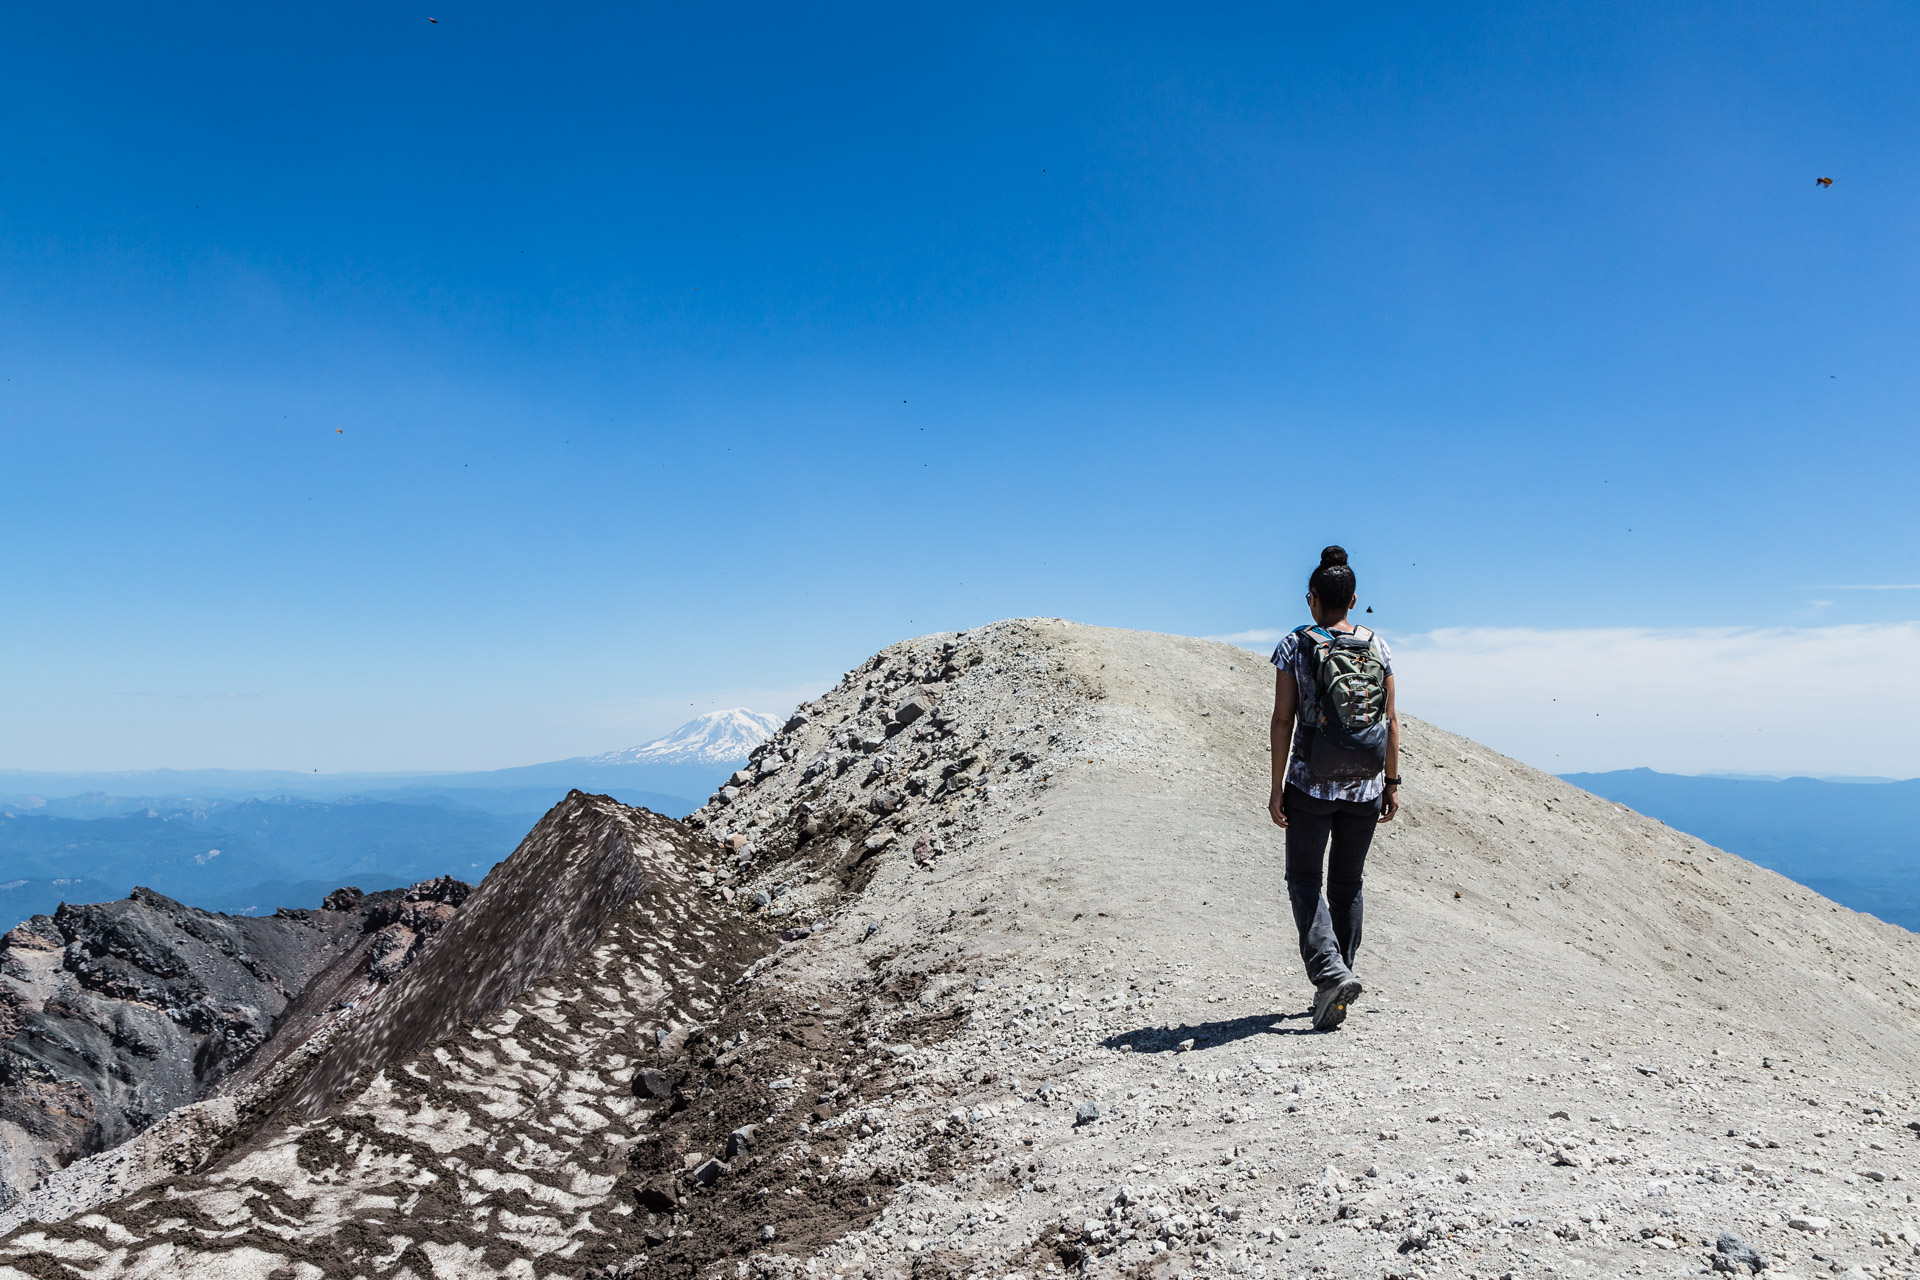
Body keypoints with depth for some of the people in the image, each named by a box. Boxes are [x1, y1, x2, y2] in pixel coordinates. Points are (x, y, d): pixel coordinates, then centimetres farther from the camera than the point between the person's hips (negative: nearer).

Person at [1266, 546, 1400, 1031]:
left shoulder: (1295, 646, -6)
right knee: (1347, 885, 15)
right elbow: (1391, 722, 2)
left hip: (1311, 785, -3)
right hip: (1365, 788, 3)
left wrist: (1277, 787, -3)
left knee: (1304, 880, 11)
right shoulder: (1377, 647, 2)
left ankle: (1330, 971, -10)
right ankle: (1334, 991, 20)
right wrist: (1392, 783, 9)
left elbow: (1283, 721, -8)